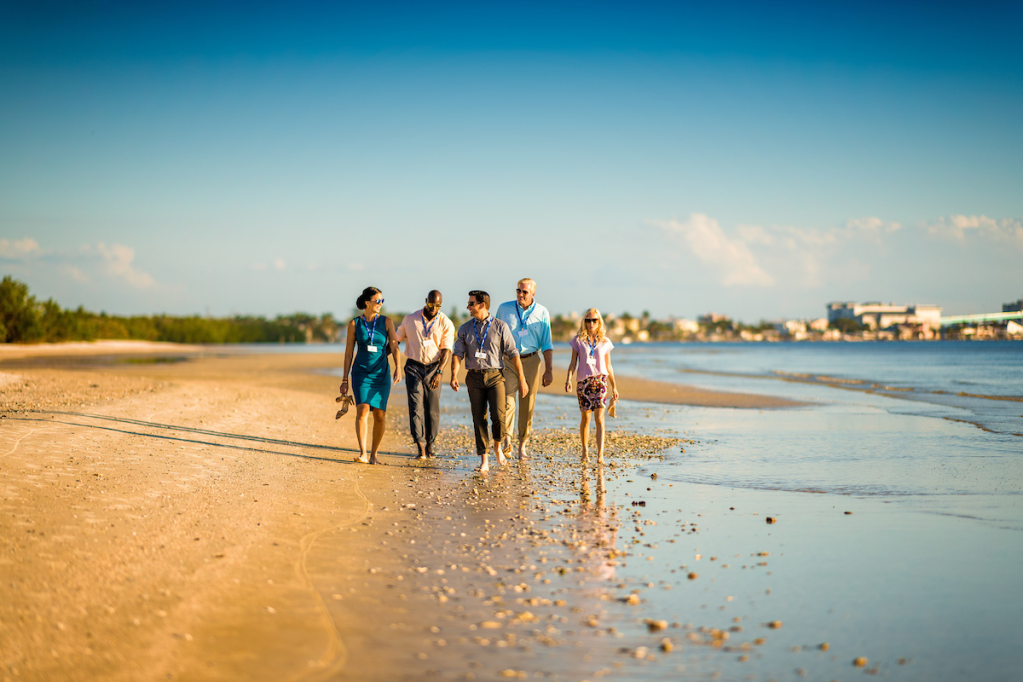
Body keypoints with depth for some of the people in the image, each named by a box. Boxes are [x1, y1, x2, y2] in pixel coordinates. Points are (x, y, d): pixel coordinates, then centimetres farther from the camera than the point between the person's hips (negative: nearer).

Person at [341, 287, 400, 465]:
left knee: (380, 415, -2)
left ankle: (374, 455, 12)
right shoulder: (355, 323, 3)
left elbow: (394, 346, -4)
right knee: (363, 410, -19)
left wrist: (397, 368, -21)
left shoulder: (386, 322, 4)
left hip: (381, 373, 1)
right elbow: (348, 352, 6)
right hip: (361, 372, -1)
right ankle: (362, 453, -18)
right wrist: (344, 380, 4)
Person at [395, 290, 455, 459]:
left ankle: (430, 444, 20)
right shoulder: (410, 319, 4)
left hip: (433, 367, 0)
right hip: (413, 367, 0)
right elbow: (396, 339, 14)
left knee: (432, 409, 3)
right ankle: (421, 448, -15)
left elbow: (446, 350, -8)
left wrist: (439, 372, -20)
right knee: (416, 407, -10)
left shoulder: (445, 323, -1)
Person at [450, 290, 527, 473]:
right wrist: (454, 375, -16)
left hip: (495, 376, -2)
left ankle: (497, 446, 15)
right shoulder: (465, 329, 9)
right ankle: (483, 460, 7)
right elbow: (457, 353, 1)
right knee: (479, 419, 1)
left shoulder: (500, 327, 1)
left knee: (498, 415, -15)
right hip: (475, 377, 2)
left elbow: (513, 354, 2)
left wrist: (521, 379, 0)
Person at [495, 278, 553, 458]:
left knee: (528, 404, 2)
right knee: (507, 401, -17)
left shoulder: (542, 313, 4)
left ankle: (522, 445, 11)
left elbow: (547, 345, 7)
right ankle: (506, 438, -10)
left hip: (531, 361, 1)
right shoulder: (504, 309, 4)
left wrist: (549, 370, 1)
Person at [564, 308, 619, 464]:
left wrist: (614, 387, 16)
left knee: (599, 417, -10)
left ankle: (600, 454, -16)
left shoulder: (605, 342, 8)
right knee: (585, 417, 5)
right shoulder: (578, 340, 6)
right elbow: (573, 363, 5)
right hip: (583, 381, 0)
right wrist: (568, 379, -11)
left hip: (600, 380, 0)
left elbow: (608, 366, 14)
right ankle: (585, 452, 19)